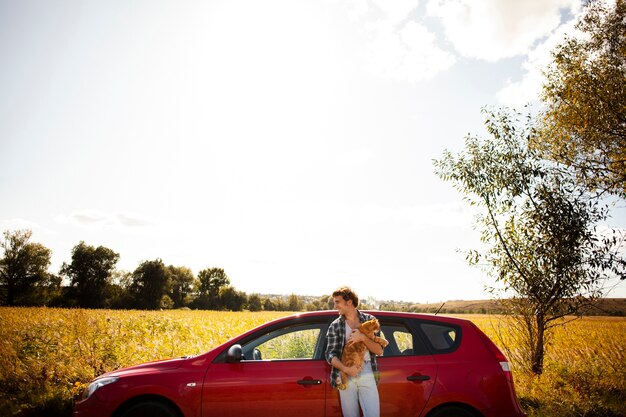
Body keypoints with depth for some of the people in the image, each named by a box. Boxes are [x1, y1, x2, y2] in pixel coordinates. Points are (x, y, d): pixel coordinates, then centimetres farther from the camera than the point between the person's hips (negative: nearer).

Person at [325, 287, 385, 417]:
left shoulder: (369, 320, 4)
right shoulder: (335, 326, 3)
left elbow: (379, 351, 2)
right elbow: (330, 355, -1)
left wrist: (363, 337, -15)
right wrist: (346, 369, -19)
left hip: (367, 374, 0)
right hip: (345, 376, 0)